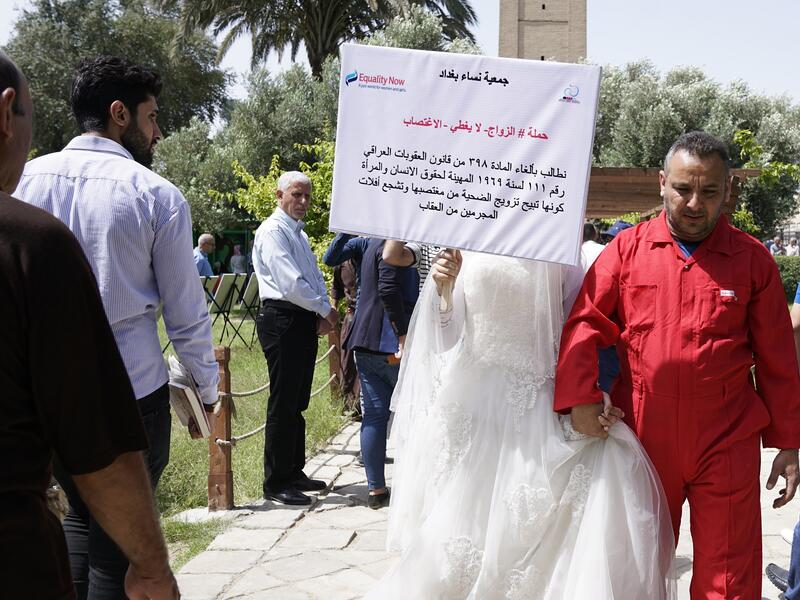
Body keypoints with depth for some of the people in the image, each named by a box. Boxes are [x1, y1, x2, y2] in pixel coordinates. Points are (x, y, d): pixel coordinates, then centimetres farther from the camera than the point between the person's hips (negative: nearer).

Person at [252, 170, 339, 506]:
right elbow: (290, 284, -20)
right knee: (282, 404, -4)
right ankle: (276, 483, 4)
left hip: (305, 320, 9)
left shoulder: (299, 233, 20)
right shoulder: (273, 231, -11)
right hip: (282, 319, -9)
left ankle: (294, 472, 25)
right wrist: (326, 310, -9)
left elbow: (314, 276, 19)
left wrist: (322, 314, 2)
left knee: (297, 403, 14)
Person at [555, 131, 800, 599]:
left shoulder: (752, 259, 0)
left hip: (727, 442, -1)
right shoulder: (627, 248, 1)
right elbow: (585, 323, -1)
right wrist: (579, 397, -14)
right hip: (642, 437, 1)